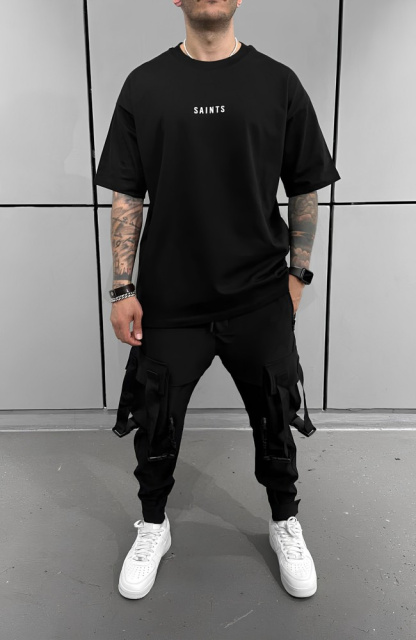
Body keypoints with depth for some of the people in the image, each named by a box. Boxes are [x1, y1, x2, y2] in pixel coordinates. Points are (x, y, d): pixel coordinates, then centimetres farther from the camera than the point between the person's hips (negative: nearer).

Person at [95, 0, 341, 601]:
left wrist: (298, 272, 2)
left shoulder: (278, 83, 1)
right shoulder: (145, 85, 1)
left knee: (275, 419, 14)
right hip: (169, 300, 0)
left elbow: (304, 190, 6)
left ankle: (285, 522, 40)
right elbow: (126, 196, 1)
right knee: (155, 422, 11)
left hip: (261, 298, 1)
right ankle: (153, 525, 38)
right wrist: (123, 289, -3)